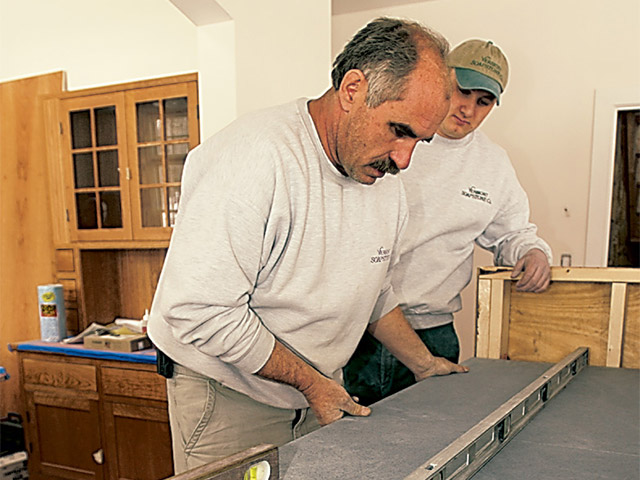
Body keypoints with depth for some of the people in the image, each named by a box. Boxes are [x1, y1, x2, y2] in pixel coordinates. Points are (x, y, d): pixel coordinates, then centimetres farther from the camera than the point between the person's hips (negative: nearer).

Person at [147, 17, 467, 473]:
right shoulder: (254, 156, -27)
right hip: (229, 397, -6)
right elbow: (201, 309, -28)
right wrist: (311, 381, -20)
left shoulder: (385, 177, -1)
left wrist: (424, 365, 12)